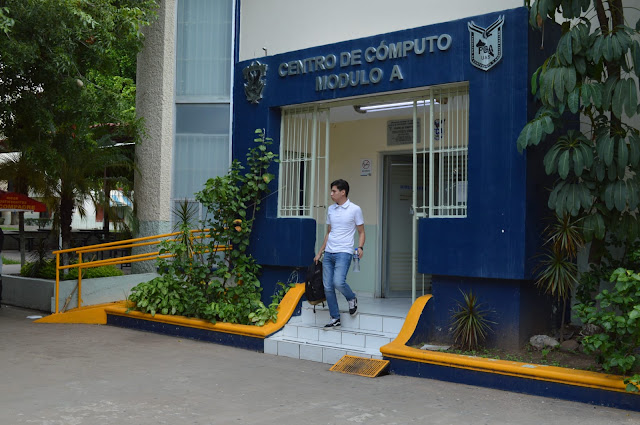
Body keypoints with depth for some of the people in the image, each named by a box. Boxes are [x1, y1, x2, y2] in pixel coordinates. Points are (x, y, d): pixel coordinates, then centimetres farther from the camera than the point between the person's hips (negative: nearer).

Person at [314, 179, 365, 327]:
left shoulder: (355, 209, -2)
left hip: (344, 252, -6)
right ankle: (335, 318, 13)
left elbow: (361, 232, 3)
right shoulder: (330, 209, 14)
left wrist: (360, 247, -15)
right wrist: (320, 252, 19)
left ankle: (352, 299, 9)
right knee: (327, 287, 2)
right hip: (328, 253, 6)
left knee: (338, 282, -23)